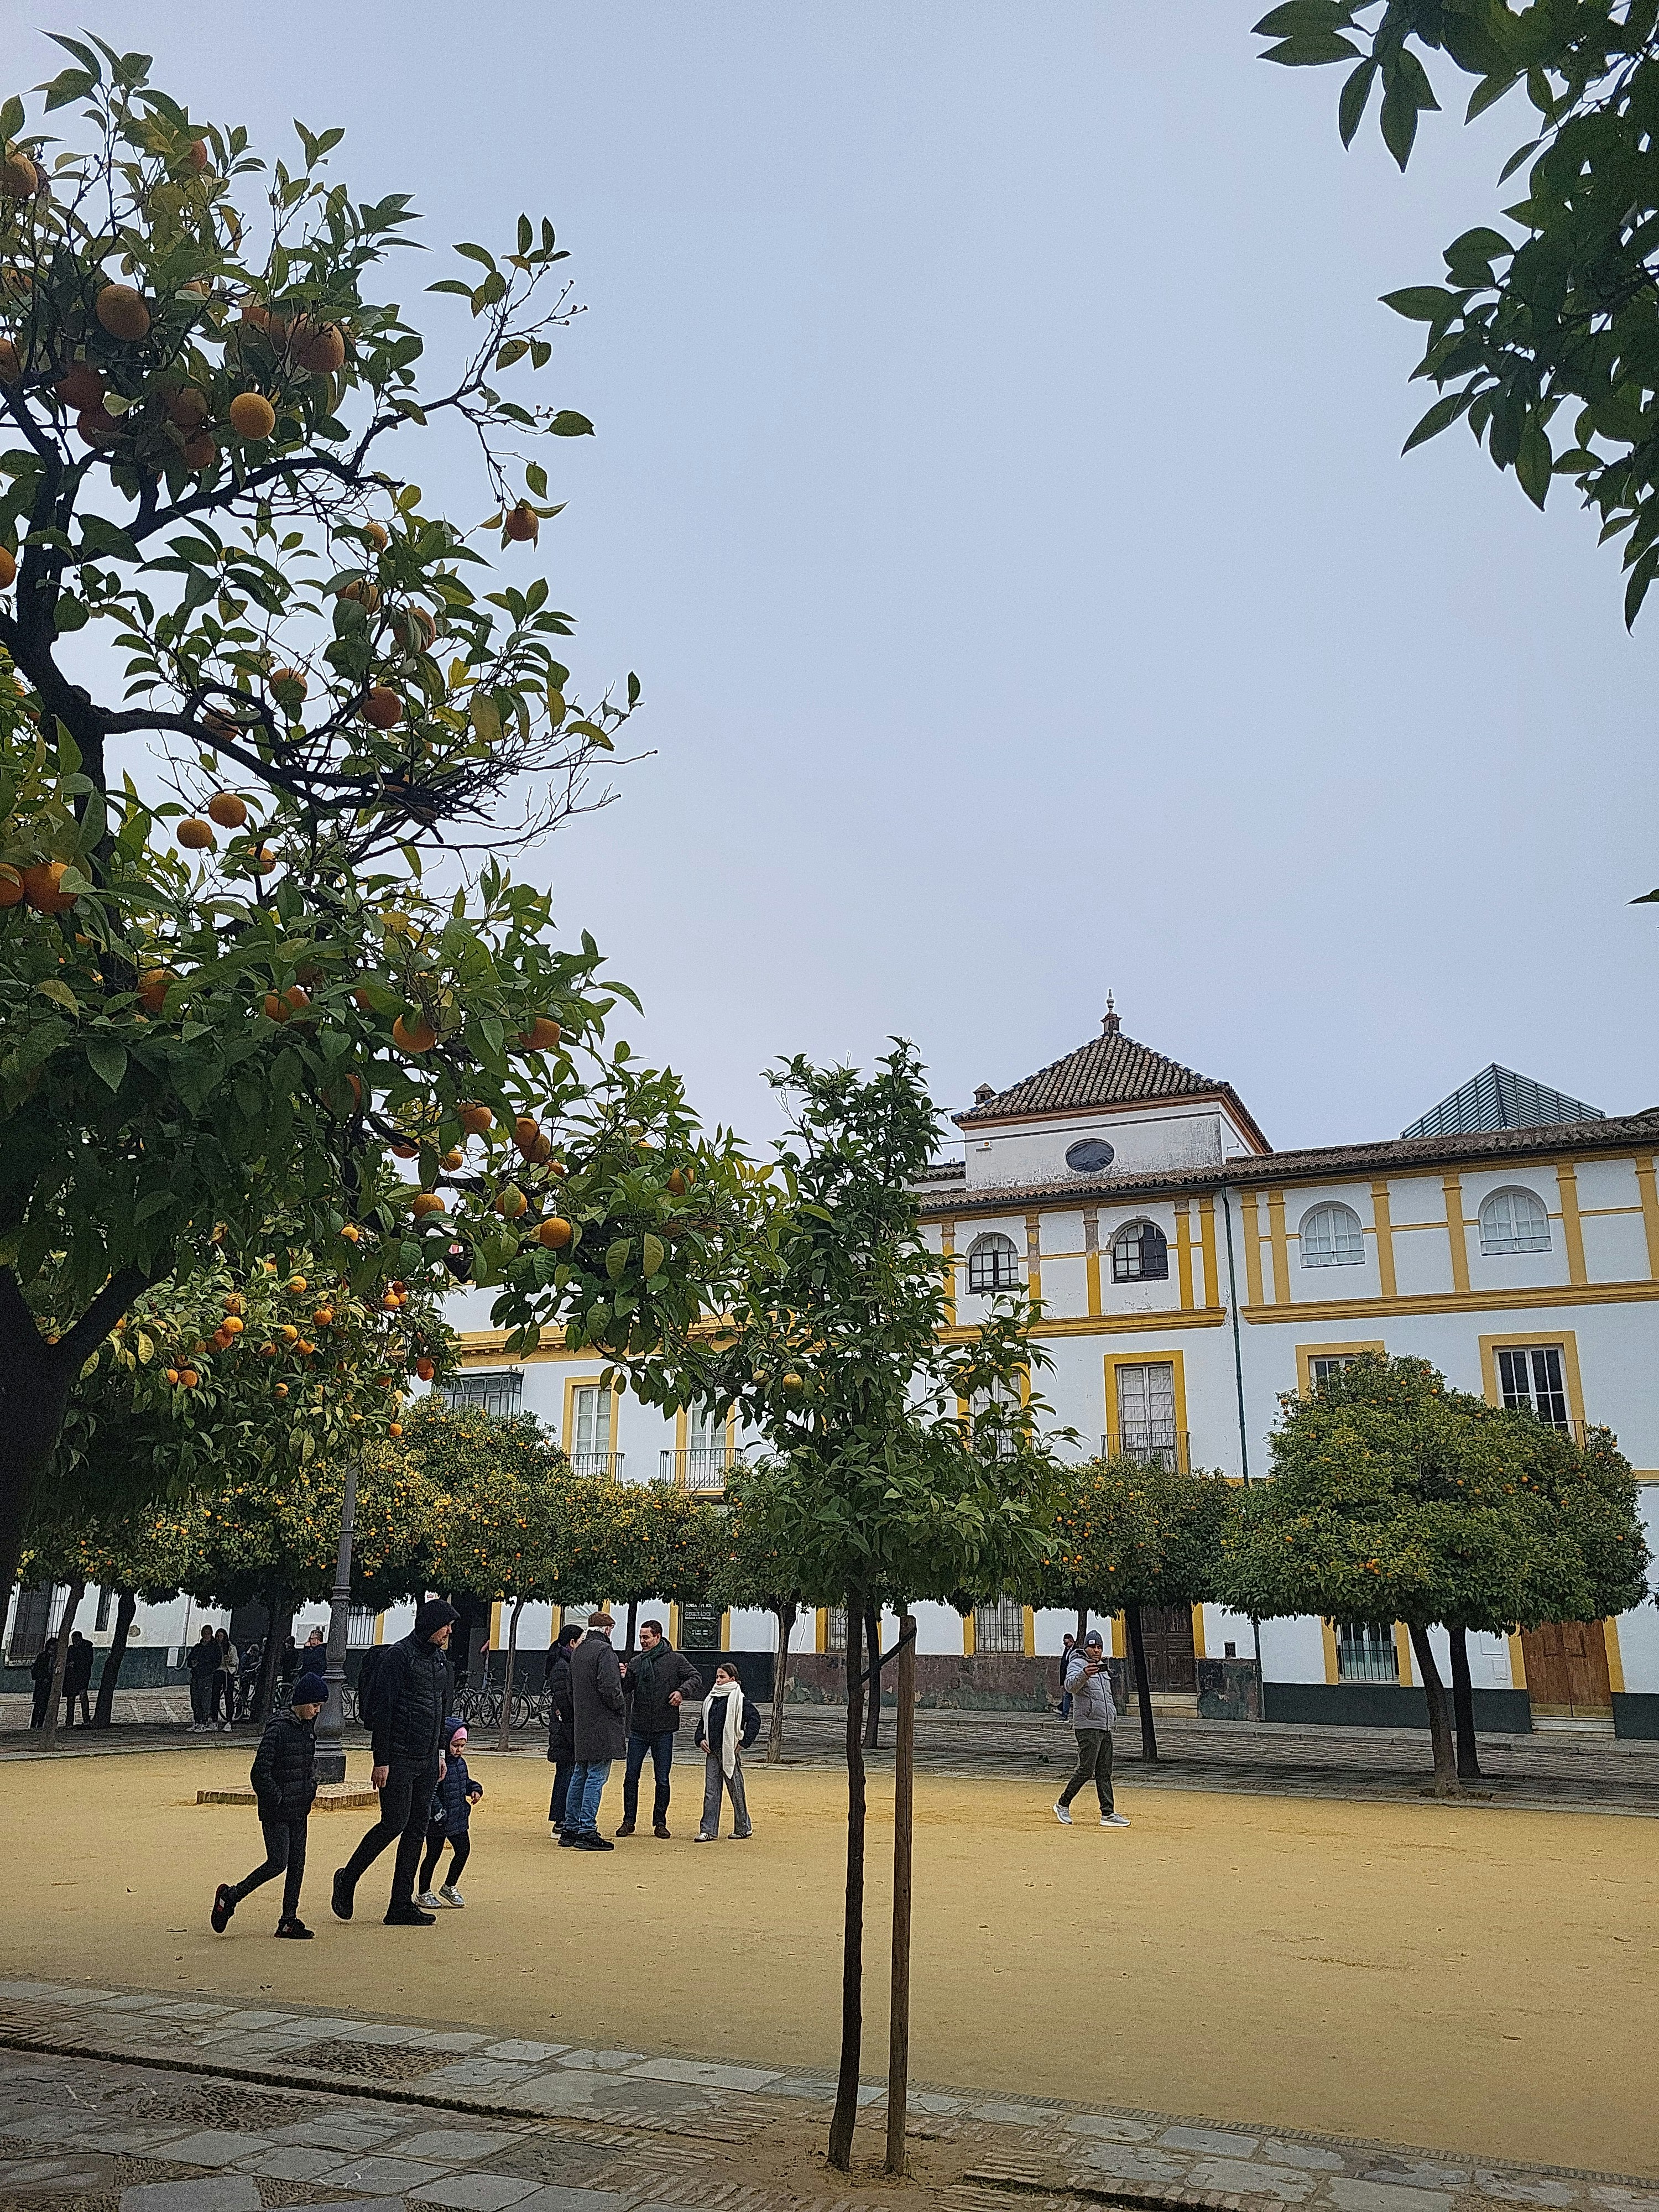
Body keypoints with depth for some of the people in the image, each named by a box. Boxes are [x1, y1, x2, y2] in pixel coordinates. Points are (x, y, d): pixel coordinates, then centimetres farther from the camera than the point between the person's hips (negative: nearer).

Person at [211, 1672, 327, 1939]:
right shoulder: (278, 1729, -16)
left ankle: (289, 1920, 13)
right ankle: (230, 1896, 11)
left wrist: (311, 1788, 11)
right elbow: (259, 1772, -18)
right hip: (276, 1812, -8)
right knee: (278, 1863, -8)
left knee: (297, 1862, 6)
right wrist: (279, 1800, -16)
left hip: (299, 1810, 8)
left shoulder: (309, 1728, 9)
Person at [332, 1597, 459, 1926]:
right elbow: (382, 1710, -14)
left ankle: (402, 1905, 12)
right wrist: (381, 1761, -16)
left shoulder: (440, 1658, 13)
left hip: (428, 1760, 7)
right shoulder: (399, 1655, -12)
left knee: (417, 1828, 6)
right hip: (399, 1759, -7)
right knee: (394, 1823, -6)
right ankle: (347, 1880, 16)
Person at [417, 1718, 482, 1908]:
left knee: (463, 1851, 10)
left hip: (459, 1818, 8)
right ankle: (423, 1893, 21)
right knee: (433, 1855, 4)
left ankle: (449, 1887, 29)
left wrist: (475, 1789, 4)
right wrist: (438, 1812, -28)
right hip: (438, 1820, -8)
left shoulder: (461, 1762, 8)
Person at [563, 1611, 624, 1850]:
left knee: (579, 1776, 14)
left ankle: (571, 1829, 18)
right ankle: (587, 1832, -6)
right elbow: (609, 1688, -22)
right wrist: (621, 1706, -7)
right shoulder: (604, 1651, -13)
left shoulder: (578, 1652, 14)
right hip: (602, 1726, -9)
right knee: (596, 1778, -6)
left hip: (581, 1726, 9)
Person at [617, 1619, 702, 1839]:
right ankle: (629, 1821, 16)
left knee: (662, 1779, 5)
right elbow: (624, 1688, 0)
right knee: (631, 1777, 4)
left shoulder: (676, 1660, 0)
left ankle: (660, 1822, 18)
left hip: (664, 1731, -2)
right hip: (638, 1730, 2)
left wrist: (682, 1691, -23)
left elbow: (696, 1678, -6)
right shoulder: (635, 1663, 8)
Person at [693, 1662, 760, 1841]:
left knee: (736, 1791, 4)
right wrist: (701, 1738, 7)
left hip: (730, 1751, -6)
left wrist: (744, 1742, -15)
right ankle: (709, 1831, 5)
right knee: (711, 1791, 4)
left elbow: (754, 1718, -16)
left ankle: (744, 1829, 18)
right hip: (712, 1751, 6)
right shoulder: (711, 1698, 12)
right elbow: (703, 1720, 23)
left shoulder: (738, 1699, -9)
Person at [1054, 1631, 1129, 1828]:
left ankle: (1108, 1814, 8)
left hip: (1105, 1728, 8)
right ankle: (1063, 1804, 5)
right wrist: (1084, 1675, -51)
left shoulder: (1102, 1667, 18)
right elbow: (1071, 1685, -31)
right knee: (1086, 1771, -9)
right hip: (1088, 1727, -8)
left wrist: (1112, 1713, 18)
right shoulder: (1077, 1664, -9)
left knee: (1105, 1773, 7)